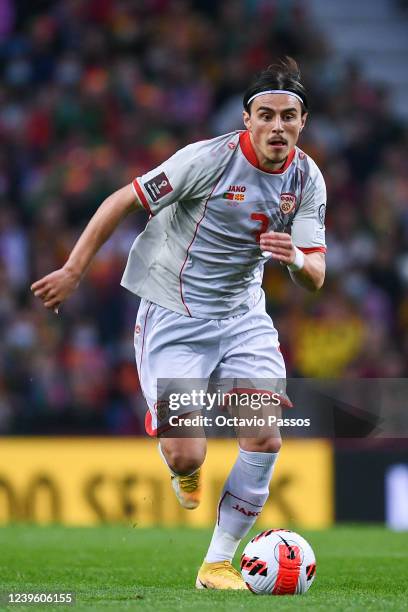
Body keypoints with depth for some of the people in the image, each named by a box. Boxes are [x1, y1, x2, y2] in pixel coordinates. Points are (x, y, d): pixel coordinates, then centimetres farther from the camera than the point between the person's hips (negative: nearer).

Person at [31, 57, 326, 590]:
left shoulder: (307, 179, -4)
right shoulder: (211, 159, -20)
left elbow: (315, 278, -4)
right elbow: (122, 202, -12)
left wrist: (297, 261, -29)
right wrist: (73, 271, -10)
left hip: (243, 315, 5)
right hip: (174, 319, -4)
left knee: (265, 436, -14)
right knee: (186, 458, -13)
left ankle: (218, 563, 2)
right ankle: (184, 472, 29)